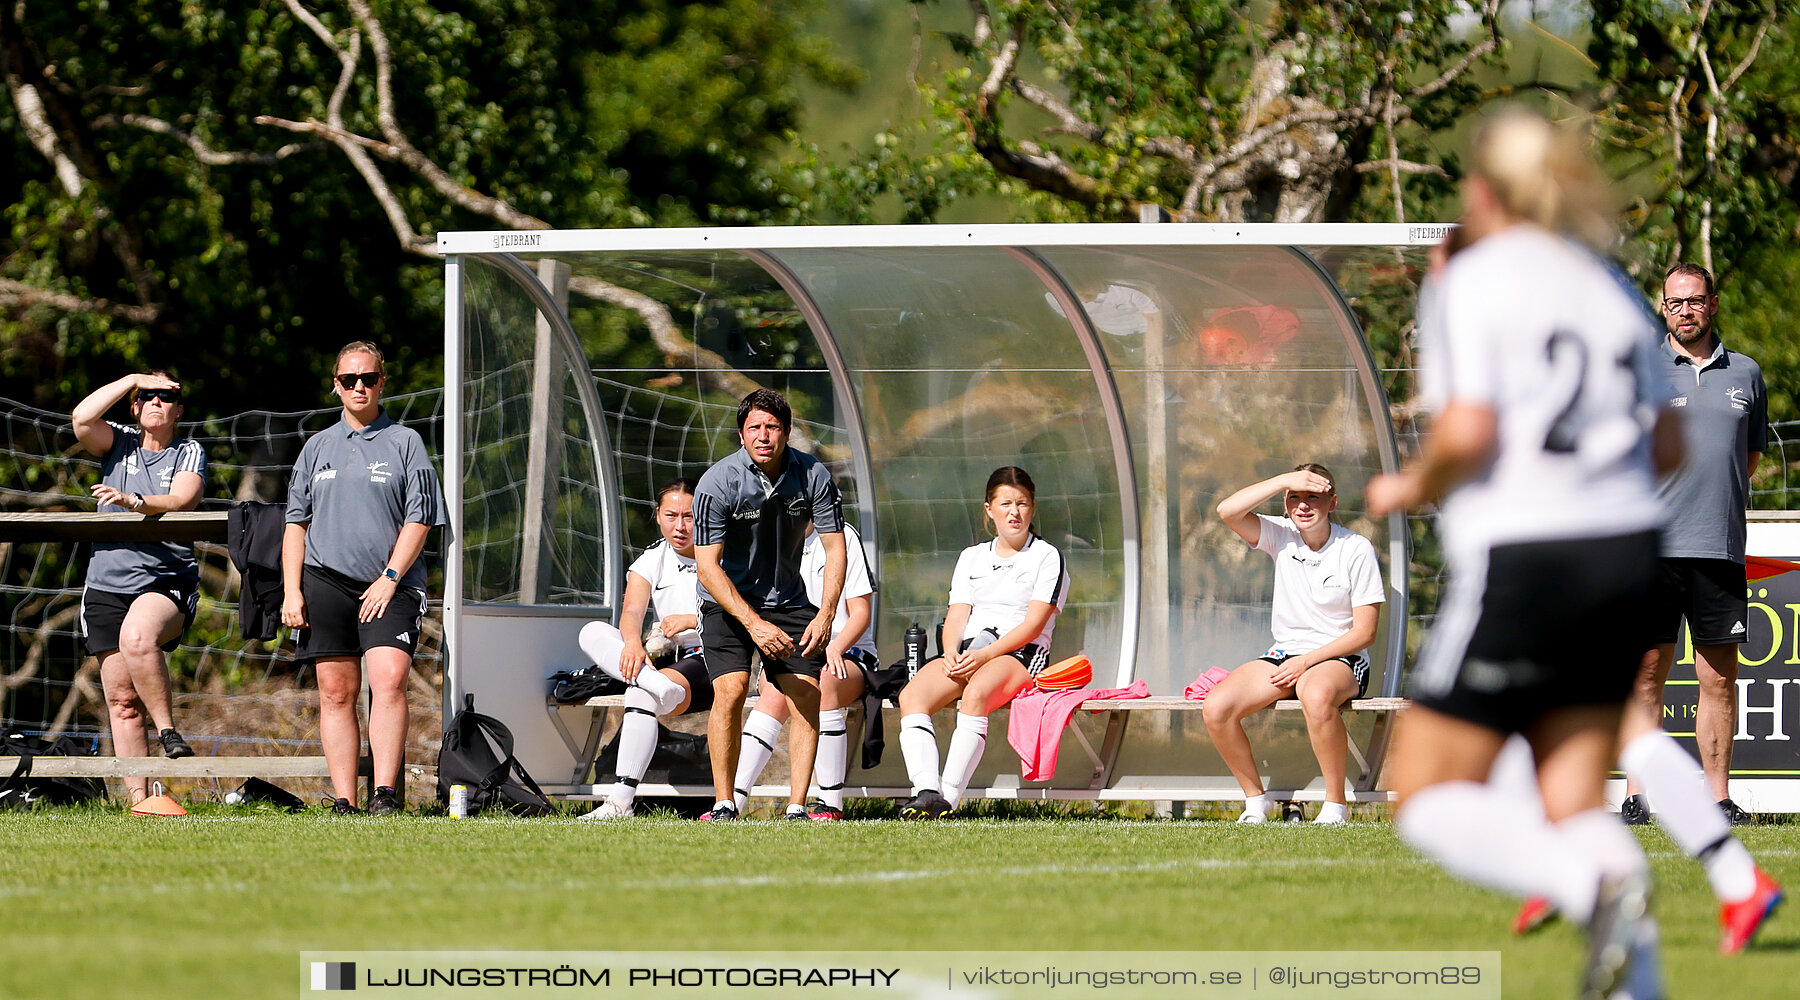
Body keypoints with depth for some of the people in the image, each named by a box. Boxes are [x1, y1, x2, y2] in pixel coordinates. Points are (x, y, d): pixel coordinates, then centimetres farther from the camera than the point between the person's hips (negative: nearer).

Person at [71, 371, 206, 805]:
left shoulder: (189, 453, 8)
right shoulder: (119, 443, 14)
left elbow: (182, 501, -10)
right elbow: (82, 418, -5)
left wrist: (135, 501, -27)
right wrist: (132, 380, 1)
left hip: (167, 581, -3)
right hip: (107, 585, 3)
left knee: (137, 637, -36)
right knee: (121, 702, -2)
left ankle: (168, 729, -22)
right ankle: (138, 799, -2)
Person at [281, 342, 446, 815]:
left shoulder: (405, 442, 7)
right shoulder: (317, 447, 16)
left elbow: (419, 519, 2)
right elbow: (296, 522, 17)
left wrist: (389, 578, -9)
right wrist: (292, 590, 6)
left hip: (390, 587, -3)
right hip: (325, 581, 3)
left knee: (389, 679, -20)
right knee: (337, 692, 0)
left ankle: (386, 794, -23)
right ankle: (344, 802, 1)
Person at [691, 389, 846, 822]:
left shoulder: (813, 476, -11)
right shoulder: (718, 482, -20)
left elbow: (835, 547, -6)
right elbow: (707, 566, -20)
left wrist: (825, 615, -19)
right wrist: (754, 623, -28)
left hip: (788, 600, 3)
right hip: (727, 602, -3)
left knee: (807, 693, -12)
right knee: (731, 690, -21)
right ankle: (723, 805, -15)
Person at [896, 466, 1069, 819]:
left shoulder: (1047, 558, 5)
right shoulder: (971, 558, 23)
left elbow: (1033, 625, -6)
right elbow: (956, 617, 13)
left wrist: (986, 655, -18)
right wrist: (952, 654, -9)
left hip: (1021, 655, -5)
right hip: (967, 652, 5)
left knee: (975, 694, -39)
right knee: (911, 696, -26)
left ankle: (949, 797, -44)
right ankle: (927, 792, -40)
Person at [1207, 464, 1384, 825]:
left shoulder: (1356, 549, -7)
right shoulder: (1282, 536, 4)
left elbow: (1364, 632, -8)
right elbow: (1228, 511, -13)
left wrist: (1307, 661, -17)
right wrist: (1286, 480, -19)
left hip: (1340, 659, -5)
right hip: (1284, 655, 5)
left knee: (1317, 696, -42)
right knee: (1215, 708, -20)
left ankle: (1335, 805, -27)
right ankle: (1255, 800, -2)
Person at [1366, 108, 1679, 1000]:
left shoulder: (1469, 283, -5)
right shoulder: (1608, 289, 13)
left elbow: (1467, 432, -17)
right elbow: (1669, 446, 12)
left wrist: (1409, 487, 2)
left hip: (1521, 559, -6)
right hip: (1626, 550, 6)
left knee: (1428, 798, 2)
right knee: (1575, 802, 12)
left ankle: (1599, 888, -25)